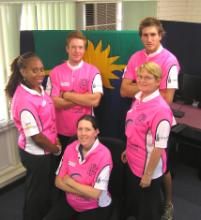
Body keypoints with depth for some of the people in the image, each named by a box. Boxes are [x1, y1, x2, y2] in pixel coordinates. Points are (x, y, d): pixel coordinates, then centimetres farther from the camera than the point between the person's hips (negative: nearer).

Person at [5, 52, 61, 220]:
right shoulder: (24, 100, -30)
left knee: (47, 186, 28)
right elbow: (36, 137, -25)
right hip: (35, 153, -9)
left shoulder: (39, 88, -3)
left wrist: (55, 139, 5)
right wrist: (56, 149, -9)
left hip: (45, 150, 9)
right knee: (37, 192, 15)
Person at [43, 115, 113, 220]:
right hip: (70, 203, 4)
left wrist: (70, 181, -14)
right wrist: (86, 192, -17)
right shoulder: (70, 148, -7)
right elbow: (58, 182, -4)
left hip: (96, 208, -3)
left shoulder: (104, 154, -22)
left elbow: (95, 193, -23)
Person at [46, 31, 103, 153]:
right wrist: (84, 98, -14)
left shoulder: (93, 71, -5)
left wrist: (66, 95, -13)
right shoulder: (56, 72, -2)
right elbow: (53, 102, -10)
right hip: (62, 131, 1)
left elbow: (95, 101, -17)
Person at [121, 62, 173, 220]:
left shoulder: (161, 109, -28)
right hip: (133, 163, 8)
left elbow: (159, 147, -24)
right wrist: (128, 150, 18)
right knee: (132, 202, 29)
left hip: (149, 168, -7)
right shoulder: (139, 98, -1)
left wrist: (148, 174, -18)